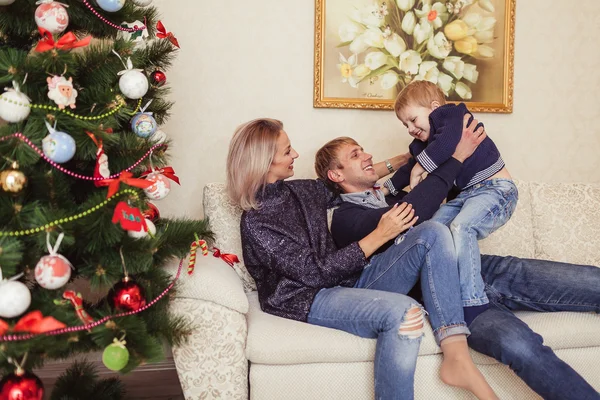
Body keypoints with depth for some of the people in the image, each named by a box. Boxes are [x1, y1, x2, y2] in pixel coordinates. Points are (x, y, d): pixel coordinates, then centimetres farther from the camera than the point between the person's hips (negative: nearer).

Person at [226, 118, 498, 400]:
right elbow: (317, 272, -18)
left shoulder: (299, 190, 9)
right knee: (402, 311, -36)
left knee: (433, 233, -9)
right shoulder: (255, 223, -14)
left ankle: (456, 356, -21)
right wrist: (380, 235, -17)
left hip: (349, 279, 8)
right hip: (310, 300, -8)